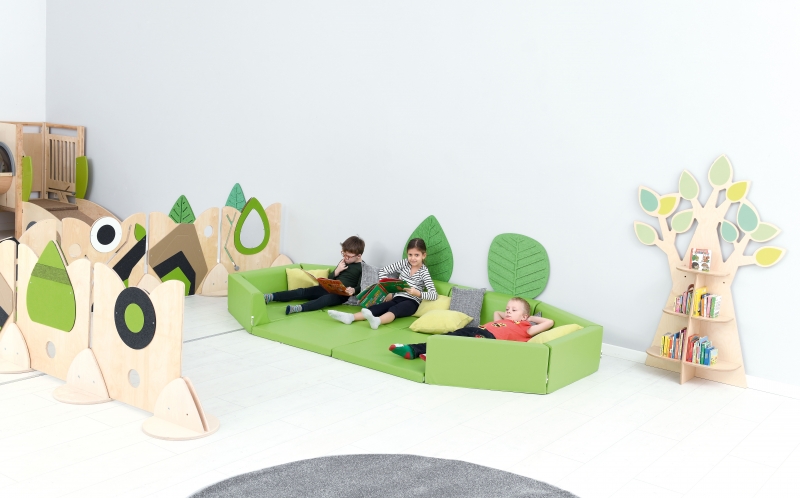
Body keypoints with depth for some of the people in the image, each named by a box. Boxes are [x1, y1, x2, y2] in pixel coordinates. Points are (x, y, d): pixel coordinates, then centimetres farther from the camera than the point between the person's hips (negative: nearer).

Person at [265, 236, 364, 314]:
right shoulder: (344, 262, 17)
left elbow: (360, 287, -10)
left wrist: (353, 290, -31)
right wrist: (337, 270, -2)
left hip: (342, 294, -7)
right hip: (329, 288, 7)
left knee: (327, 298, -39)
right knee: (303, 291, -11)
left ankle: (299, 308, -60)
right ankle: (270, 297, -22)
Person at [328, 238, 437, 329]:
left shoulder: (424, 272, -4)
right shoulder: (404, 263, 8)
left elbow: (434, 295, -14)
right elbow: (382, 271, 10)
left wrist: (418, 293, -31)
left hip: (411, 302, -5)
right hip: (397, 298, 5)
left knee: (394, 309, -37)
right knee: (377, 307, -23)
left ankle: (376, 321, -68)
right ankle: (350, 317, -44)